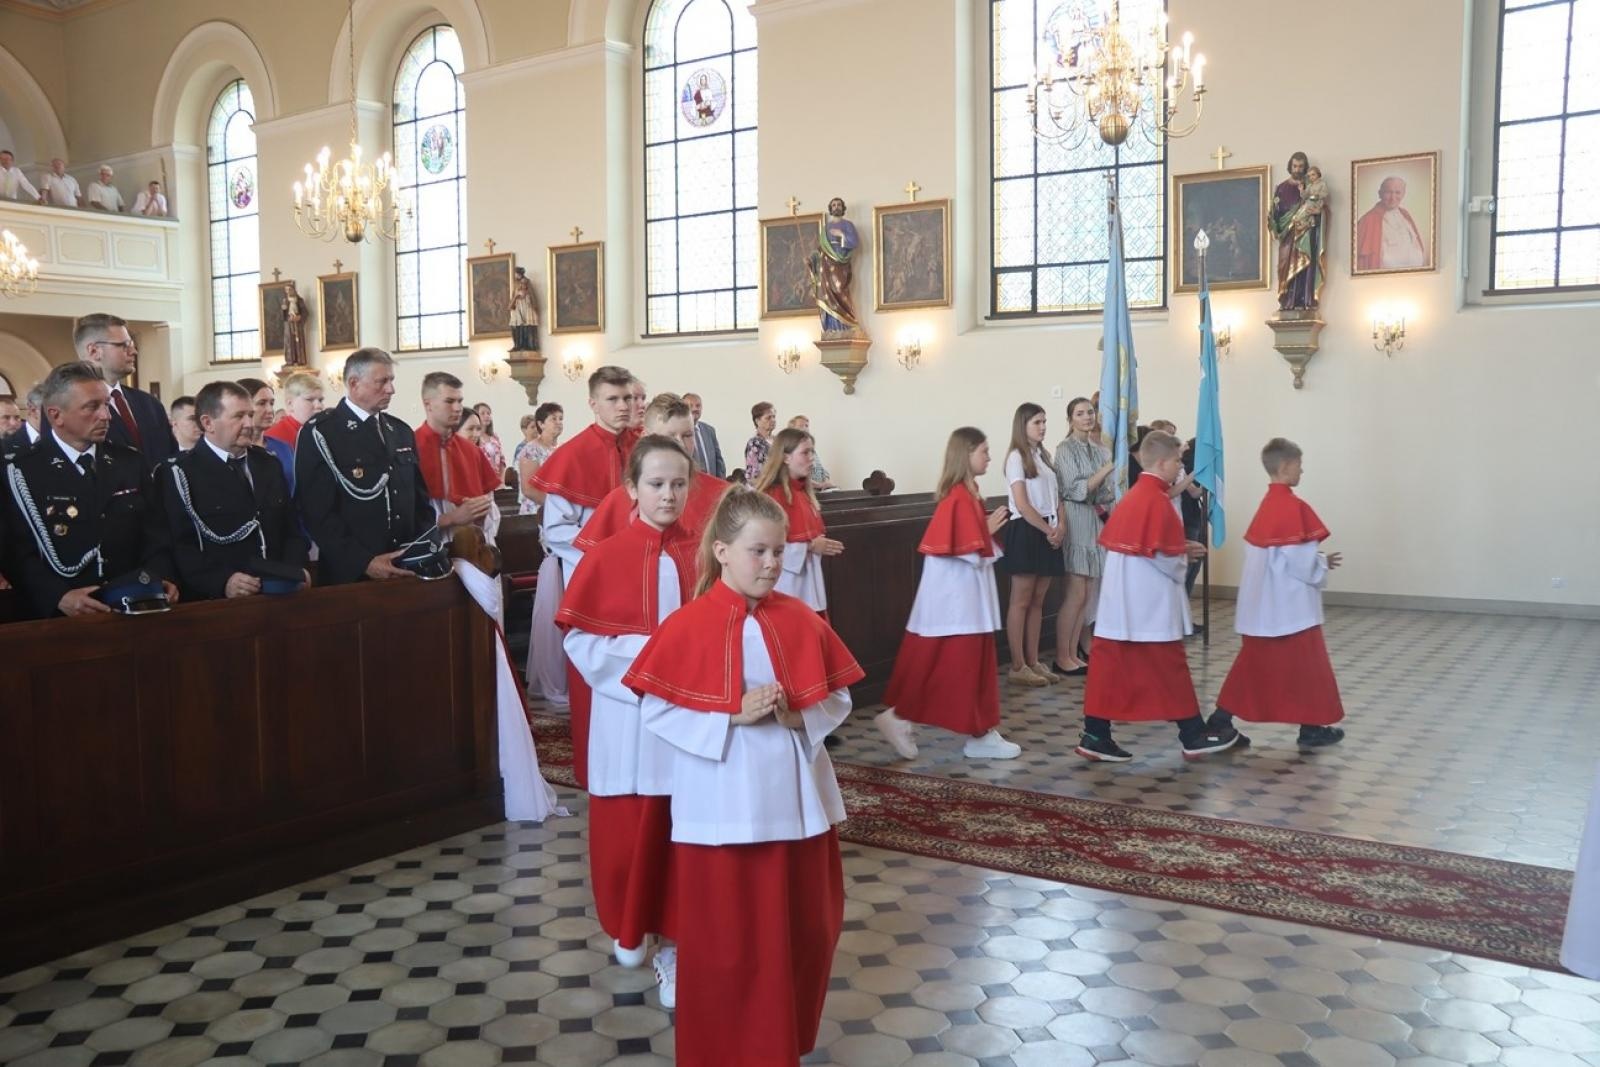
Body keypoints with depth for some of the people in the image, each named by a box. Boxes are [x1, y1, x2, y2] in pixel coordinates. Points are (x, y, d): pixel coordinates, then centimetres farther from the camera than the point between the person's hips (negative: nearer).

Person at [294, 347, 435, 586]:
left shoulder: (402, 432, 13)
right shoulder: (319, 433, -7)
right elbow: (317, 511, -13)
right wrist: (364, 562, -20)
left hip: (406, 571, 6)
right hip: (350, 575, -5)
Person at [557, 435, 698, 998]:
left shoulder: (701, 556, -1)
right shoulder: (606, 556, -6)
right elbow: (579, 639, -6)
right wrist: (638, 658, -16)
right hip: (626, 713, -1)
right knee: (625, 828, 11)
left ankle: (675, 936, 18)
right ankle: (628, 926, 34)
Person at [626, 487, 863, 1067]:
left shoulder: (802, 621, 0)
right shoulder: (688, 626, -10)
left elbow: (838, 698, 5)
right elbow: (656, 710, -10)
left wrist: (797, 717, -15)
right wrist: (732, 715, -20)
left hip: (794, 797, 4)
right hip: (721, 803, -4)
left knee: (805, 929, 15)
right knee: (724, 941, 7)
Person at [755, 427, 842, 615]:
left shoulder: (804, 493, 12)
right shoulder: (772, 495, -14)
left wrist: (821, 545, 7)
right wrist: (809, 547, -18)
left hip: (810, 582, 9)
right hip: (787, 585, -9)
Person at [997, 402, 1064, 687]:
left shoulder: (1043, 456, 16)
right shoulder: (1016, 456, -8)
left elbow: (1055, 496, 15)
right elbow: (1022, 504, -15)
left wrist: (1060, 525, -2)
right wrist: (1049, 531, -11)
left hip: (1048, 532, 8)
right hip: (1026, 532, -8)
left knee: (1037, 601, 9)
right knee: (1021, 601, -4)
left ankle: (1032, 662, 14)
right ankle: (1017, 667, -1)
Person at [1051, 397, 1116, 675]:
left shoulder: (1102, 451, 13)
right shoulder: (1065, 449, -7)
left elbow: (1105, 494, 16)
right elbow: (1077, 490, -14)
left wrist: (1105, 499, -6)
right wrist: (1107, 468, -15)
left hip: (1095, 522, 7)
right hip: (1074, 521, -7)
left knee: (1085, 595, 7)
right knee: (1076, 594, -8)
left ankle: (1074, 653, 14)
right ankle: (1062, 658, -1)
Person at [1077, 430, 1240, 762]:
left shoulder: (1131, 496, 11)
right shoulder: (1158, 500, -16)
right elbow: (1163, 557, -19)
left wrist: (1180, 550, 14)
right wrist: (1184, 560, 5)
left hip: (1119, 601, 8)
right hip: (1151, 604, -8)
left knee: (1109, 662, 6)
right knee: (1169, 668, 3)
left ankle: (1095, 735, 7)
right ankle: (1194, 736, 15)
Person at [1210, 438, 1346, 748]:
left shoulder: (1266, 507, 11)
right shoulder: (1295, 507, -16)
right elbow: (1300, 560, -20)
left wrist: (1318, 560, 15)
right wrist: (1323, 566, -1)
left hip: (1260, 605, 8)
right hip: (1291, 605, -8)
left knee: (1253, 664, 12)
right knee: (1306, 666, 6)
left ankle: (1220, 721, 11)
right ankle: (1312, 728, 15)